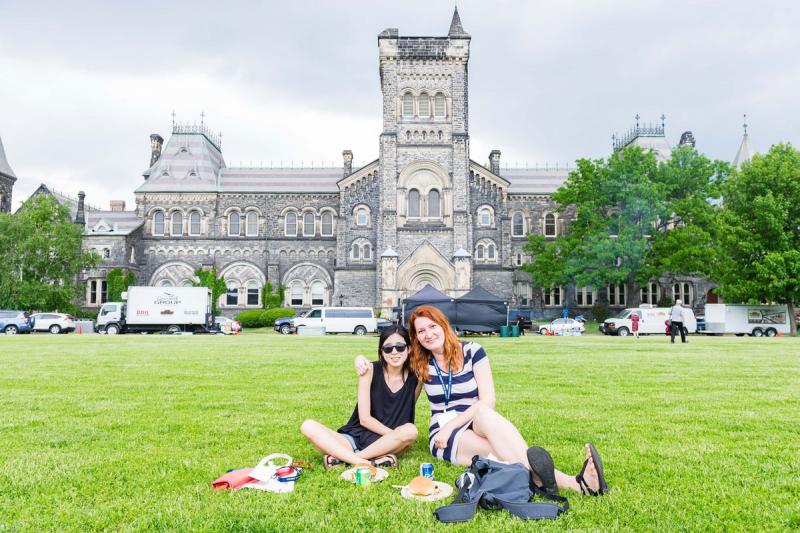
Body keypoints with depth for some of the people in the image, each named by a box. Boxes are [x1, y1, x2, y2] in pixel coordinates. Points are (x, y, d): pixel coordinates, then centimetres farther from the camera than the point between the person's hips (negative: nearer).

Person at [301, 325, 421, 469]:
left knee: (410, 431, -33)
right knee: (308, 426, -21)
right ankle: (369, 462, -39)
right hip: (355, 437, 0)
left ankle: (341, 457, -24)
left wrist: (399, 439, -9)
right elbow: (364, 419, -10)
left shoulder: (416, 376, -4)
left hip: (386, 443, 0)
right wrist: (394, 435, -16)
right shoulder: (371, 370, -7)